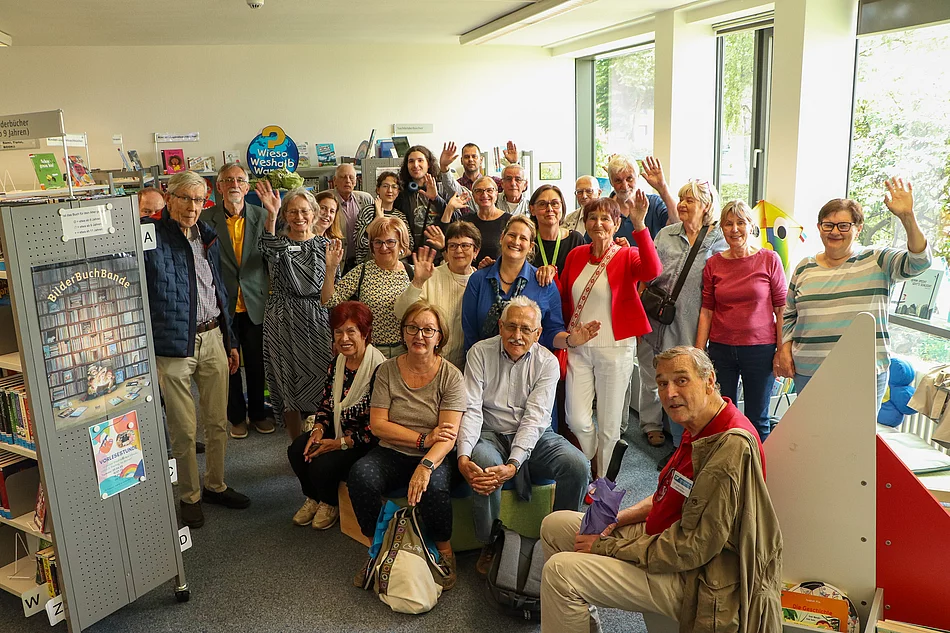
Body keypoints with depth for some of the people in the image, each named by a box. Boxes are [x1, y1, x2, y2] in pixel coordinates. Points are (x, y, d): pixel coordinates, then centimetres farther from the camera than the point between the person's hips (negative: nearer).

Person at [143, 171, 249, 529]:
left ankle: (215, 485, 33)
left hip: (212, 339, 6)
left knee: (218, 422, 15)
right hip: (173, 346, -6)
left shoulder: (207, 236, 11)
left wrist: (230, 340, 19)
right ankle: (190, 496, 24)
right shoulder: (153, 237, -9)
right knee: (183, 430, 5)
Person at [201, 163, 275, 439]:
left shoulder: (262, 216, -1)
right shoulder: (205, 219, -5)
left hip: (255, 303, 1)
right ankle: (236, 416, 30)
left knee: (257, 363, 13)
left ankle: (258, 412, 32)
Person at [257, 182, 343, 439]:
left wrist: (333, 263, -9)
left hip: (317, 319, 0)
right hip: (283, 321, 0)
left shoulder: (326, 244, 8)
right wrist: (271, 217, -35)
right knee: (288, 382, 5)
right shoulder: (279, 243, 5)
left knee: (321, 381, 1)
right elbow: (268, 250, -24)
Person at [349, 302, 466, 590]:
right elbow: (377, 424, -4)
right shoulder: (387, 370, 3)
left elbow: (449, 435, -14)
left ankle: (444, 551, -4)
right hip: (392, 454, 2)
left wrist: (425, 465, -32)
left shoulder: (450, 376, -4)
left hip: (434, 457, -2)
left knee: (433, 485, -33)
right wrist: (424, 439, -13)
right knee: (360, 475, -28)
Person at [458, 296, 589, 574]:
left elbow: (535, 418, -15)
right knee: (484, 465, -34)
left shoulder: (547, 362, -5)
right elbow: (471, 410, -11)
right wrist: (463, 456, -28)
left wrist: (513, 465, -30)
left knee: (577, 465, -23)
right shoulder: (480, 353, -4)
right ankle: (490, 544, -9)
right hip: (490, 434, -1)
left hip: (533, 437, 1)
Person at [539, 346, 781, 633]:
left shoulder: (731, 446, -28)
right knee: (554, 525, 12)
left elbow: (692, 549, -28)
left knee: (560, 571, -22)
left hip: (691, 577, -10)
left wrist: (606, 547, -19)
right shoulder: (700, 430, 4)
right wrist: (618, 518, 1)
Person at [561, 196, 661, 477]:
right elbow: (563, 297, 15)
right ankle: (591, 463, 30)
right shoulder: (576, 255, 6)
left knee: (609, 424, 7)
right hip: (578, 348, 3)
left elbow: (652, 271, -29)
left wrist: (639, 224, -37)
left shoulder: (627, 256, -6)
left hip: (614, 349, -3)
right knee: (577, 420, -3)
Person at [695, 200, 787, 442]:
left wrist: (782, 350, -5)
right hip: (721, 349, 2)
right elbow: (706, 311, 5)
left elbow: (781, 309, -1)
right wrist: (699, 352, 2)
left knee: (757, 419, 7)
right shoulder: (713, 264, 4)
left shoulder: (769, 260, -2)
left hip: (760, 348, -2)